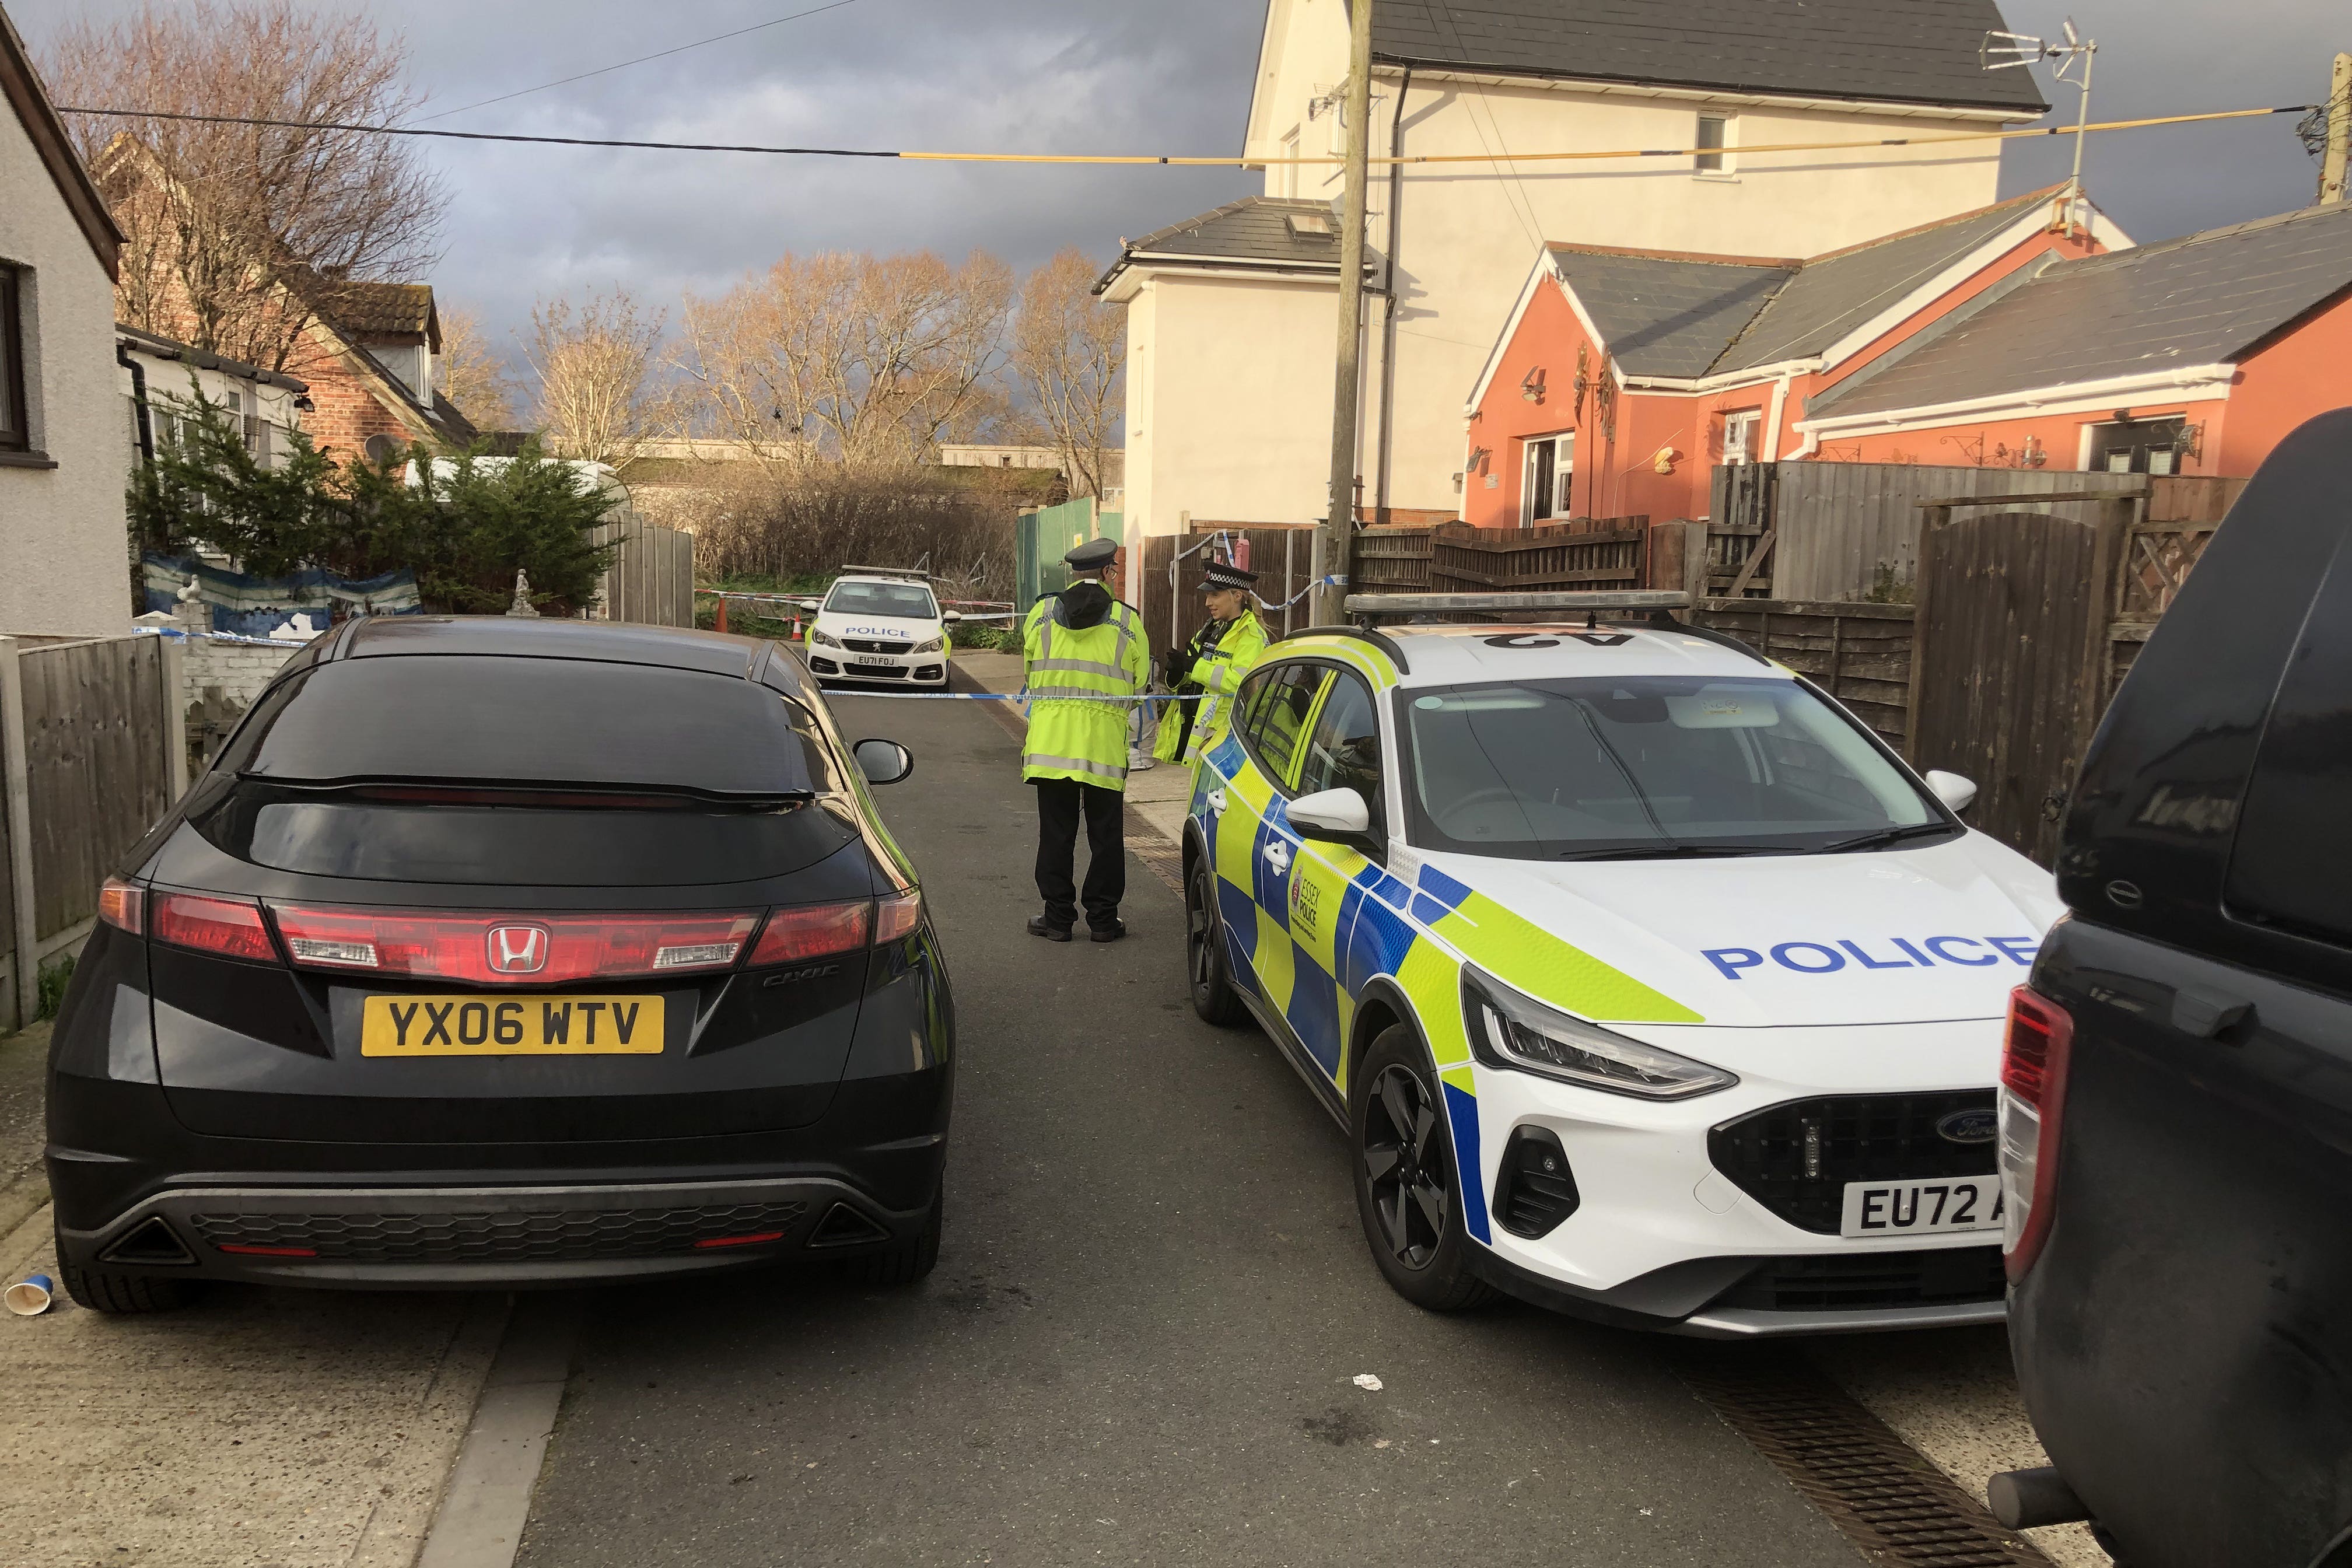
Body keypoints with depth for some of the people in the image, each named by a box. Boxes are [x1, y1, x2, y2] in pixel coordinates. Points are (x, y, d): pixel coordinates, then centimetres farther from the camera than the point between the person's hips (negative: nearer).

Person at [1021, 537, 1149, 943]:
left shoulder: (1041, 613, 3)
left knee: (1056, 832, 7)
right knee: (1106, 834, 8)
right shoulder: (1128, 621, -1)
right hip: (1105, 741, -1)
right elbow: (1138, 685, 7)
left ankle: (1058, 917, 11)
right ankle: (1103, 920, 12)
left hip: (1050, 737, 1)